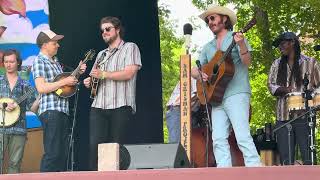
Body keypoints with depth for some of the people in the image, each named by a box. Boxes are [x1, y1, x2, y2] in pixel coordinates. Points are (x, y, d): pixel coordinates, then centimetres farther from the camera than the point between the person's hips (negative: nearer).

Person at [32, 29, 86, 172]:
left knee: (63, 153, 9)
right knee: (53, 153, -13)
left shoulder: (55, 61, 20)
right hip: (50, 111, -9)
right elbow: (41, 88, -18)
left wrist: (77, 73, 16)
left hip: (62, 111, 9)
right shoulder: (39, 61, -6)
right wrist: (64, 82, -15)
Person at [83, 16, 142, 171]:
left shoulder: (129, 48, 5)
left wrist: (103, 74, -11)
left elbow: (129, 73, -10)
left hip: (120, 106, -5)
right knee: (94, 145, -8)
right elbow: (94, 76, 30)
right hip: (98, 106, 5)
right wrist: (89, 81, 6)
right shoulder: (101, 54, 26)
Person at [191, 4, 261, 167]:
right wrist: (200, 74, -3)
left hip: (236, 94, -6)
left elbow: (247, 62, -7)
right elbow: (194, 70, 21)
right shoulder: (208, 47, 22)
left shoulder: (235, 38, 6)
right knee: (218, 139, -3)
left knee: (242, 136, -14)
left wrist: (241, 45, -25)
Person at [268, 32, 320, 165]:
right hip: (283, 116, 3)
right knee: (285, 159, 0)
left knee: (308, 158, -7)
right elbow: (271, 85, 10)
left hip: (304, 115, -3)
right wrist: (285, 89, -11)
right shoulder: (277, 64, 17)